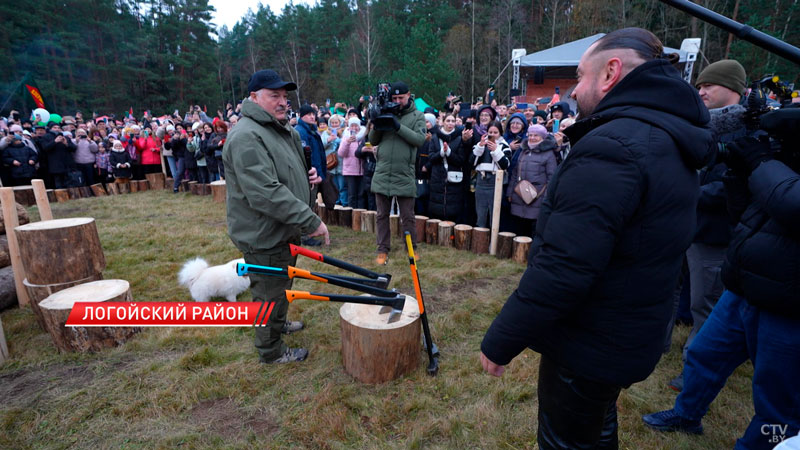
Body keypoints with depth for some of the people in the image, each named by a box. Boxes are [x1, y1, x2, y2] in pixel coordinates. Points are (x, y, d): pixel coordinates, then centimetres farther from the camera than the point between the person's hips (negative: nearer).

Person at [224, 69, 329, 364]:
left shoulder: (283, 131, 12)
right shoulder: (246, 137, -23)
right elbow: (265, 194, -33)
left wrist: (308, 176, 2)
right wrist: (310, 221, -32)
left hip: (284, 230, 10)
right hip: (263, 237, -10)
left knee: (283, 284, 28)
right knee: (270, 294, 7)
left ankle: (278, 323, 52)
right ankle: (271, 351, 28)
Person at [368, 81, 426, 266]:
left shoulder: (418, 116, 4)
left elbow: (420, 139, -13)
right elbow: (373, 141, 10)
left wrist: (398, 127, -20)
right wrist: (376, 127, -10)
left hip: (404, 176, -3)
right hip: (382, 174, 3)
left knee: (407, 217, 6)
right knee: (382, 215, 9)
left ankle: (412, 249, 21)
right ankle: (383, 250, 19)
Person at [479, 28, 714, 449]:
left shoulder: (611, 147, -26)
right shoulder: (669, 144, 6)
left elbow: (561, 271, -31)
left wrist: (499, 342, -22)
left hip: (589, 346, -9)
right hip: (630, 338, 9)